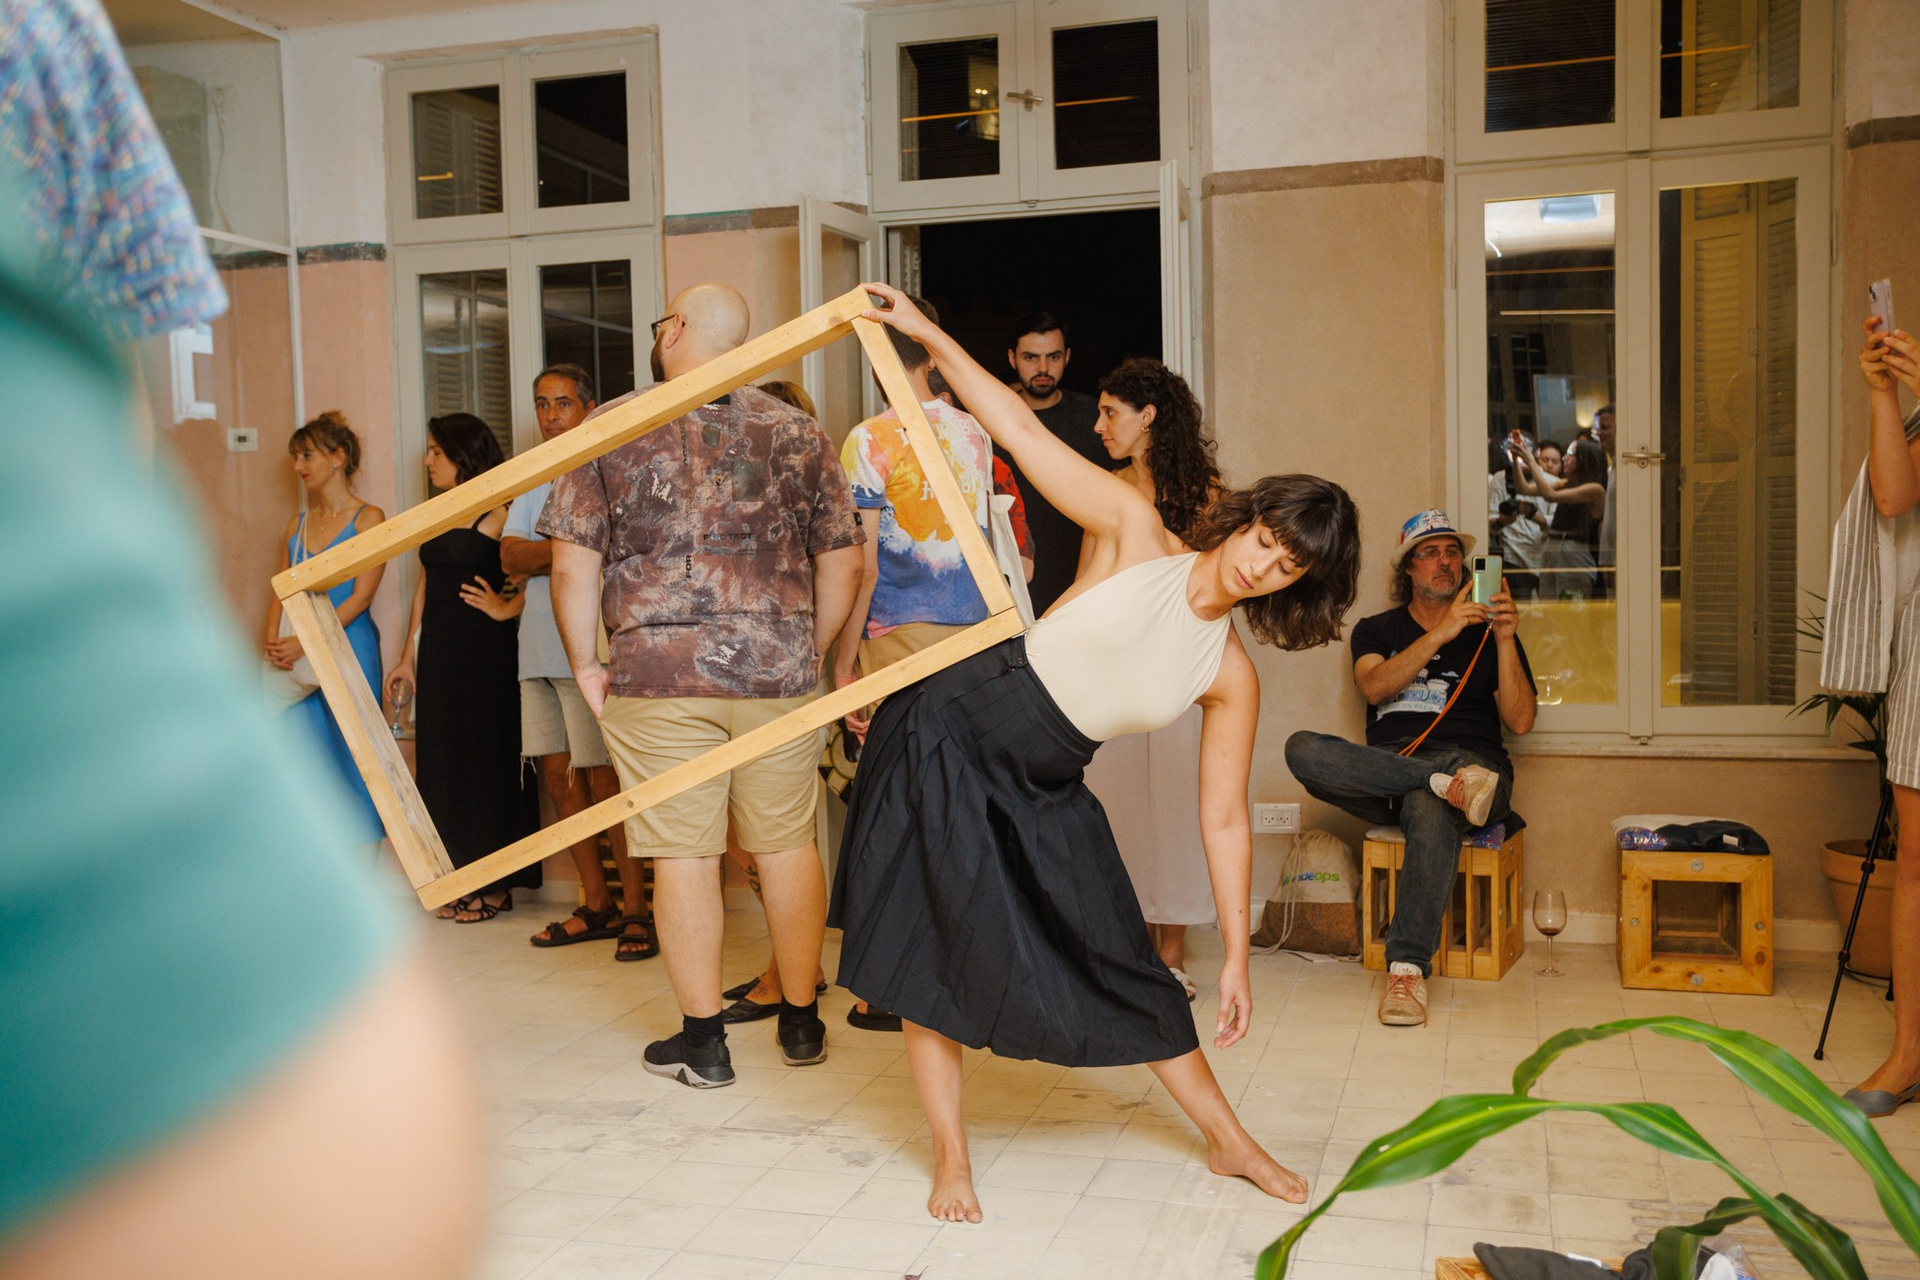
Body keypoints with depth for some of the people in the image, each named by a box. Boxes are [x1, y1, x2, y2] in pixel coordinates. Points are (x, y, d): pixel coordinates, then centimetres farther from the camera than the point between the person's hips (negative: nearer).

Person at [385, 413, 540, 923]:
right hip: (438, 656, 8)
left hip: (485, 653, -7)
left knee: (486, 761, -1)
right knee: (444, 761, 9)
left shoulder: (498, 513, -9)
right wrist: (408, 655, 17)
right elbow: (425, 585, 18)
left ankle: (496, 885, 8)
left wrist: (505, 609, -16)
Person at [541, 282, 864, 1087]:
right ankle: (801, 1023, 25)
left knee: (682, 853, 5)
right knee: (787, 843, 12)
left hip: (656, 675, -1)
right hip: (776, 673, 2)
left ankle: (702, 1042, 14)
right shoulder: (796, 432, 5)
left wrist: (585, 666, 7)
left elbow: (572, 567, -3)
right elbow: (843, 565, 5)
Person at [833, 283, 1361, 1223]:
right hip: (946, 740, -2)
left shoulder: (1230, 677, -6)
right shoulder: (1135, 536, -12)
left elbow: (1225, 819, -2)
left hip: (1041, 791, 3)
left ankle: (1227, 1139, 25)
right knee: (936, 948, -3)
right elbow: (1021, 431, -10)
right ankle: (950, 1157, 13)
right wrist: (927, 334, -15)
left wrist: (1236, 958, -3)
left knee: (1123, 963, 6)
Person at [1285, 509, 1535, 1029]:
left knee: (1431, 812, -40)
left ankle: (1408, 968, -44)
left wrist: (1505, 640, -4)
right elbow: (1375, 687, -4)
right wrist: (1441, 633, -13)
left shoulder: (1487, 633, 20)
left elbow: (1519, 721, 7)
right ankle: (1451, 785, -33)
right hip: (1385, 767, 2)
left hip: (1468, 758, -1)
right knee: (1302, 749, -30)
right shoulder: (1376, 630, 20)